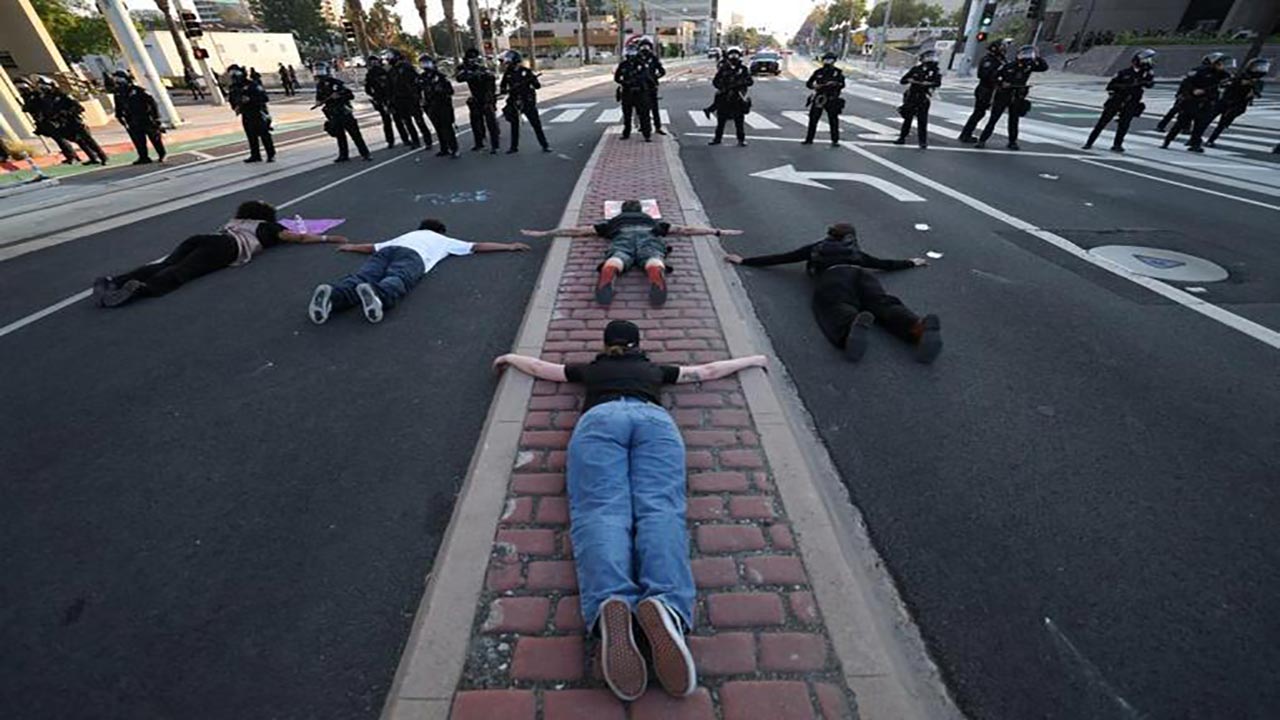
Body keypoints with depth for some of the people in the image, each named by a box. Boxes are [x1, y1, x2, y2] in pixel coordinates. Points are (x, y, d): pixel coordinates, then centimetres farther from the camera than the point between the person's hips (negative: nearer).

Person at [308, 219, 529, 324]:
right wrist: (510, 246, 45)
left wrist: (352, 247, 73)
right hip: (411, 255, -4)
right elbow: (478, 246, 37)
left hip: (386, 251, 4)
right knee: (397, 281, -31)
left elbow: (372, 247, 53)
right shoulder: (443, 239, 38)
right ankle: (376, 294, -66)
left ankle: (331, 295, -53)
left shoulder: (406, 235, 45)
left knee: (359, 279, -21)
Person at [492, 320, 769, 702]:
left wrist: (510, 357, 72)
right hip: (654, 418, 1)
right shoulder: (655, 369, 39)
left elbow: (539, 366, 50)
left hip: (600, 419, 0)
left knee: (601, 511, -21)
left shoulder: (590, 369, 38)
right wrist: (752, 359, 65)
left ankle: (611, 603, -52)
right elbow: (708, 371, 49)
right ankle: (665, 603, -51)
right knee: (660, 508, -21)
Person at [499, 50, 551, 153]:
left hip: (528, 102, -3)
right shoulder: (507, 74, 3)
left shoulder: (526, 71, -6)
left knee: (536, 124, -3)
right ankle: (514, 147, 19)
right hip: (514, 103, 3)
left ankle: (545, 145, 5)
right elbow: (502, 88, 9)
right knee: (514, 125, 9)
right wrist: (505, 90, -13)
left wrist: (533, 80, -26)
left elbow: (537, 86, -6)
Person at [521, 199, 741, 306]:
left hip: (623, 238, 0)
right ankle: (657, 272, -61)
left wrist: (545, 233, 45)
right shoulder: (653, 221, 42)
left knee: (614, 262, -29)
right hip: (649, 237, 0)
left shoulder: (614, 221, 40)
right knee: (654, 263, -28)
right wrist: (717, 231, 47)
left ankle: (607, 276, -61)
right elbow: (685, 230, 40)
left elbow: (577, 231, 39)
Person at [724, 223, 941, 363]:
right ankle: (921, 328, -54)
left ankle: (856, 324, -67)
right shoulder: (856, 252, 40)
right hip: (861, 275, 2)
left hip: (832, 277, -2)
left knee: (838, 309, -30)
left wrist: (744, 261, 41)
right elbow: (884, 263, 46)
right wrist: (910, 263, 64)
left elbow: (779, 258, 35)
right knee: (884, 305, -22)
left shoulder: (815, 248, 36)